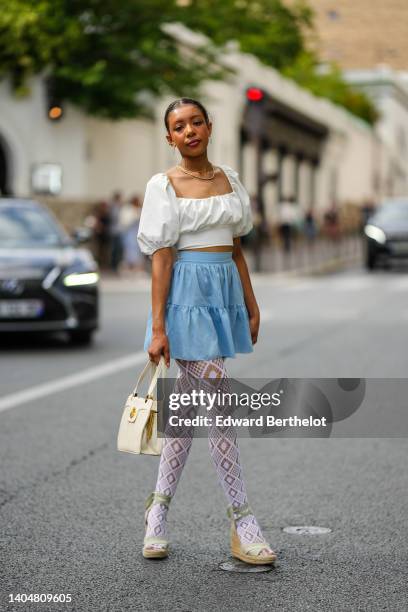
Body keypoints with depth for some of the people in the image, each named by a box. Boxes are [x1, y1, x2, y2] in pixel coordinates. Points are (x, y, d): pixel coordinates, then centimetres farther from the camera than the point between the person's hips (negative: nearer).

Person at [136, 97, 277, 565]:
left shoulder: (228, 178, 13)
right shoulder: (163, 185, -3)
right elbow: (161, 258, -8)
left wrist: (251, 305, 15)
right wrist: (157, 326, -11)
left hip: (225, 290, 6)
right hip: (188, 292, -6)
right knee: (219, 400, -10)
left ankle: (159, 506, 22)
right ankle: (242, 524, -5)